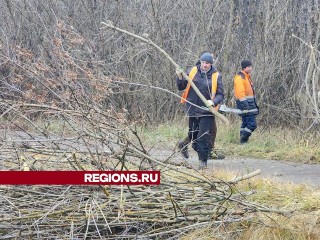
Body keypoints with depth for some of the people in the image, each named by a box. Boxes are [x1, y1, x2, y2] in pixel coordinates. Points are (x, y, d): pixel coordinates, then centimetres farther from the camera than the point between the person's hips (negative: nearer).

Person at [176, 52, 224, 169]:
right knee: (193, 136, 11)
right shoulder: (193, 71, 4)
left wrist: (213, 102, -21)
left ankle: (203, 161, -2)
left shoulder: (216, 76, -3)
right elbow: (181, 87, 9)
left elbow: (220, 94, -1)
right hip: (193, 110, 3)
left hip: (207, 112, -3)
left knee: (204, 137, -8)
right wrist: (180, 77, -10)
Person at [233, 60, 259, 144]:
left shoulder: (247, 76, 18)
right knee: (252, 124, -14)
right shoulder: (240, 77, -14)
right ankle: (243, 141, -10)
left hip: (250, 103, 10)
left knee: (246, 123, 12)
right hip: (244, 103, -10)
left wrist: (255, 104, 22)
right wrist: (245, 106, -27)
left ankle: (243, 142, 16)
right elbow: (240, 93, -21)